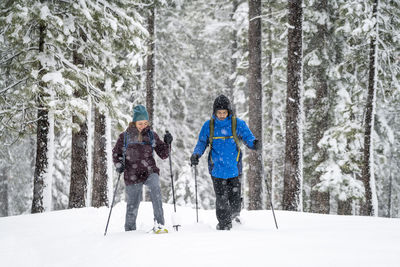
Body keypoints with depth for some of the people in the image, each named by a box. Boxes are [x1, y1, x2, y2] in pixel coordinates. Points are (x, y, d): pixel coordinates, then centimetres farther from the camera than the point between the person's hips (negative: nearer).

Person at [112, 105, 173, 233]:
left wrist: (167, 143, -8)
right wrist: (119, 164, -4)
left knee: (155, 188, -31)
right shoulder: (125, 136, 2)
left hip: (149, 171, 0)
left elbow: (163, 154, 9)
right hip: (132, 174, 0)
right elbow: (116, 153, 14)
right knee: (132, 205, 4)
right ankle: (130, 230, 28)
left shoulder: (152, 135, 6)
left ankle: (159, 224, -33)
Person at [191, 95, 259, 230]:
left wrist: (254, 143, -23)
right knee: (221, 198, -5)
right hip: (217, 168, 0)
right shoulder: (209, 125, 3)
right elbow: (202, 143, 11)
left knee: (235, 198, 5)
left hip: (234, 168, 0)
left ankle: (234, 214, 35)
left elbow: (248, 137, 0)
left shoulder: (237, 124, -1)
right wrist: (196, 154, -6)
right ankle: (224, 224, 7)